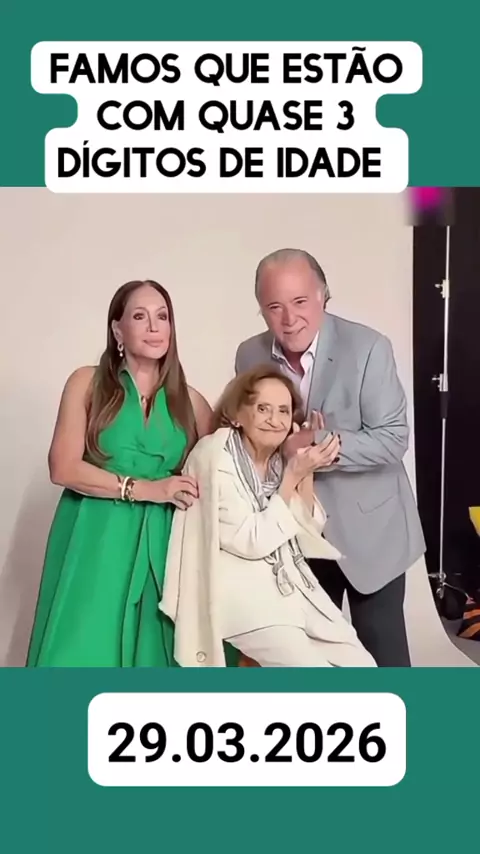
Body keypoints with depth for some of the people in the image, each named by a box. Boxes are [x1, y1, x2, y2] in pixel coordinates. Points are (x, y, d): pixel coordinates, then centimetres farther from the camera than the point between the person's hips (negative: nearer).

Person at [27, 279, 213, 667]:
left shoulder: (190, 401, 8)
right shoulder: (87, 383, 2)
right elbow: (64, 468, -6)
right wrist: (144, 488, -13)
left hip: (159, 546, 2)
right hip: (94, 542, -2)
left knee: (150, 653, 4)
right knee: (85, 650, -2)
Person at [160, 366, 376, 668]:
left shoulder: (282, 458, 6)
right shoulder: (216, 456, -13)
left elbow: (308, 533, 5)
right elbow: (251, 542, -17)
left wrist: (306, 473, -6)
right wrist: (292, 477, -15)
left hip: (292, 584, 7)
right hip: (241, 592, -7)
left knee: (361, 663, -2)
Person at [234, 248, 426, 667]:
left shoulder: (368, 347, -19)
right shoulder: (250, 355, -5)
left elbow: (392, 438, -19)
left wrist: (317, 445, -30)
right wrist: (285, 446, -17)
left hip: (368, 528, -4)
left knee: (382, 647, 9)